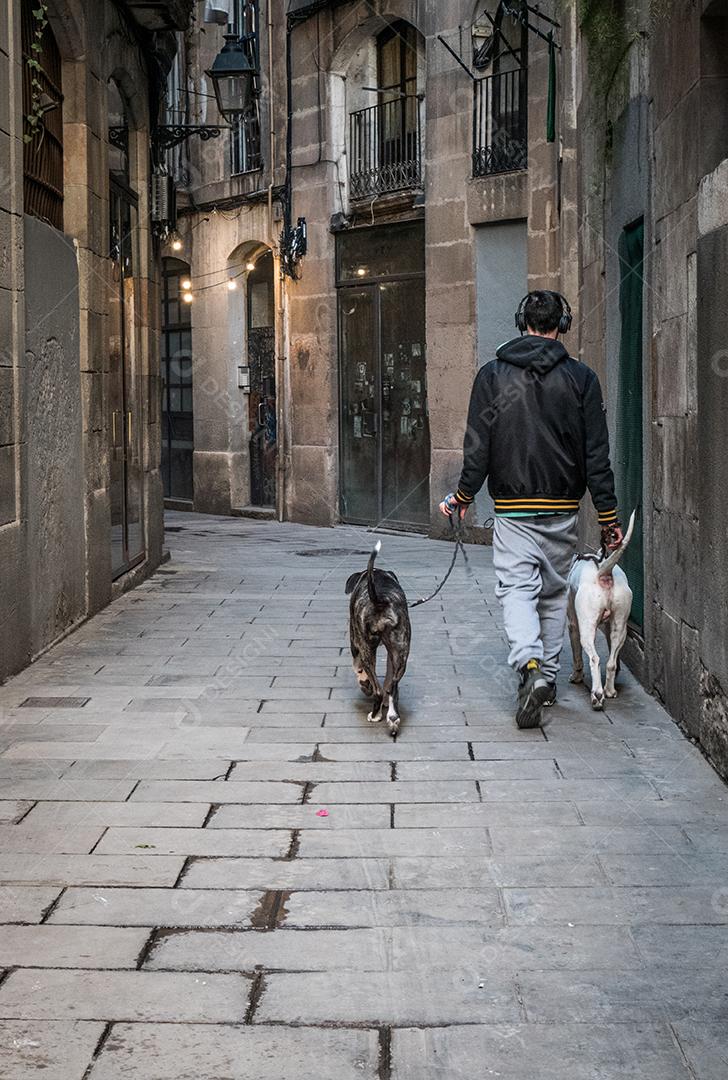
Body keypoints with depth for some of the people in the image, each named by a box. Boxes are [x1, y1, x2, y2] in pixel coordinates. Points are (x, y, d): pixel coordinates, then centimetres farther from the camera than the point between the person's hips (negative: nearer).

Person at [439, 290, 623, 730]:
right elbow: (597, 456, -2)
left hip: (513, 508, -1)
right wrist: (609, 516, 4)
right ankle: (548, 676, 24)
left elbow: (478, 448, -2)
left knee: (517, 588, -3)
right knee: (555, 592, 15)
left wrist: (464, 495, 13)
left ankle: (530, 666, -27)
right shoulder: (581, 378, -2)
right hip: (563, 510, 2)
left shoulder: (492, 375, -3)